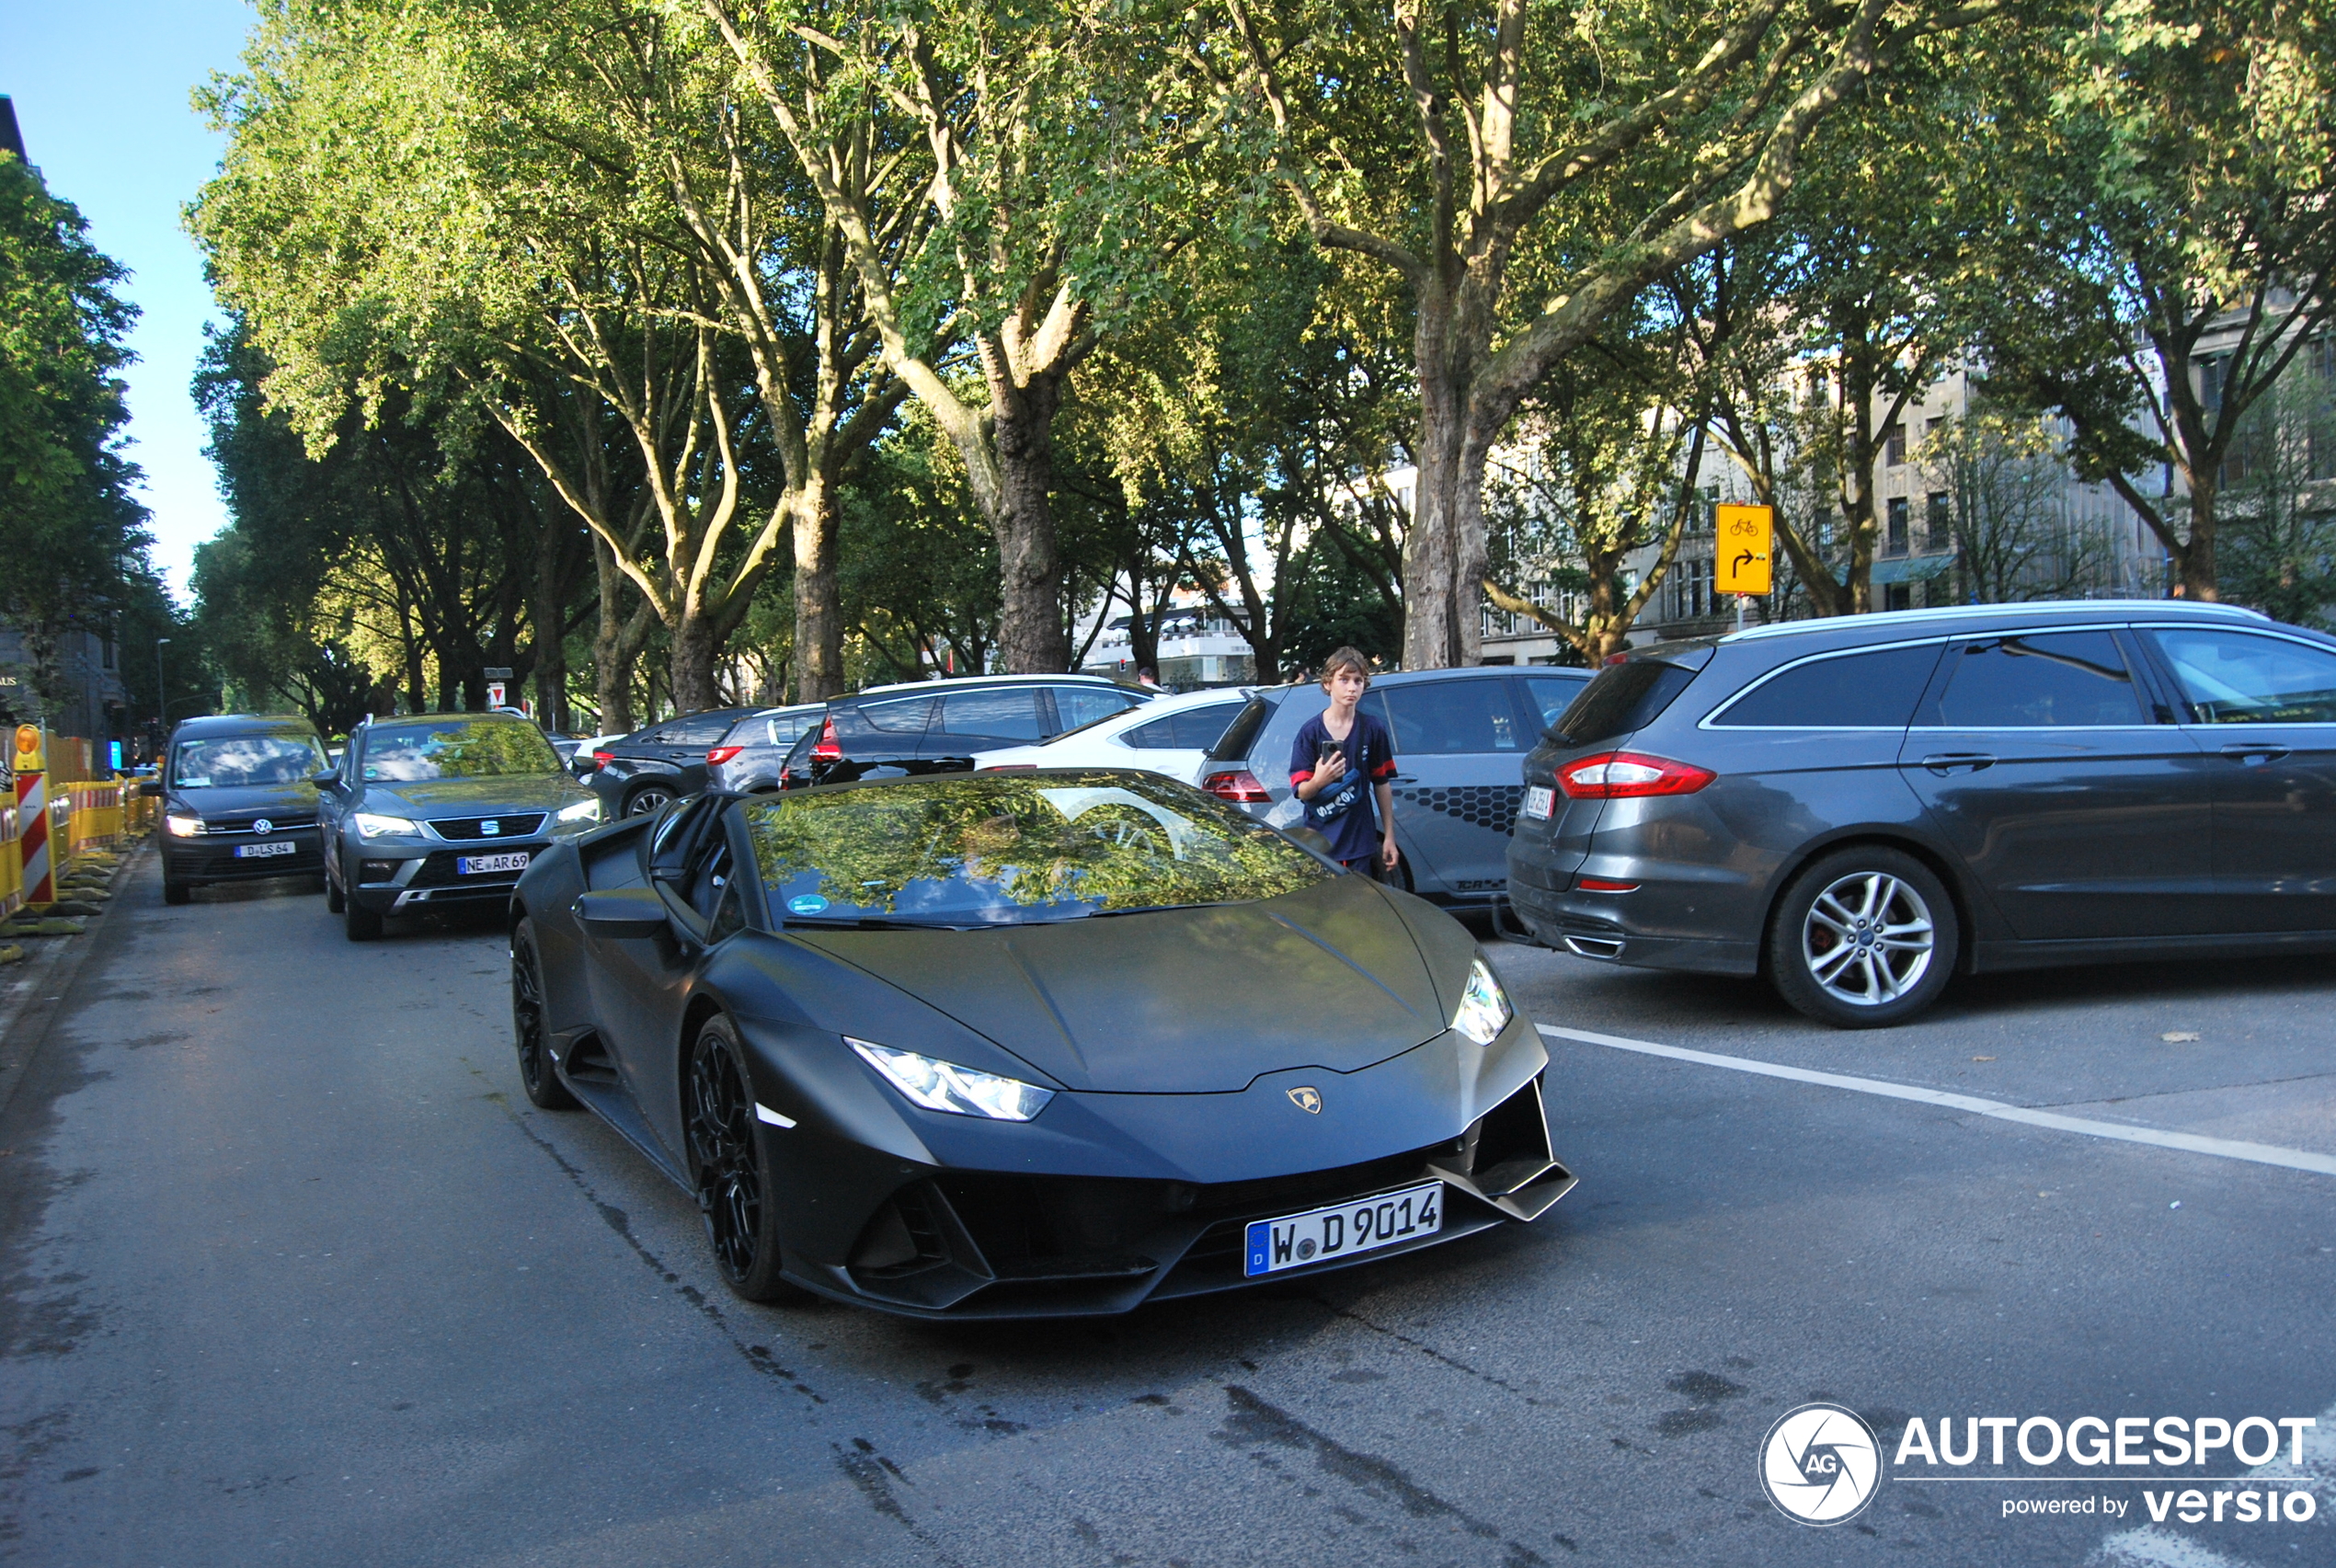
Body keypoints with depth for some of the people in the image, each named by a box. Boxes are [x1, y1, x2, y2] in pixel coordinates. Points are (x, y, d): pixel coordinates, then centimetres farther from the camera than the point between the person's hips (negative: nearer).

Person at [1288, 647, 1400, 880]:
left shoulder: (1373, 730, 3)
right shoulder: (1310, 732, -3)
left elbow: (1382, 785, 9)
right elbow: (1301, 791, -6)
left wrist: (1389, 837, 8)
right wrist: (1319, 780, -30)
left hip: (1360, 843, 1)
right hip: (1319, 843, -1)